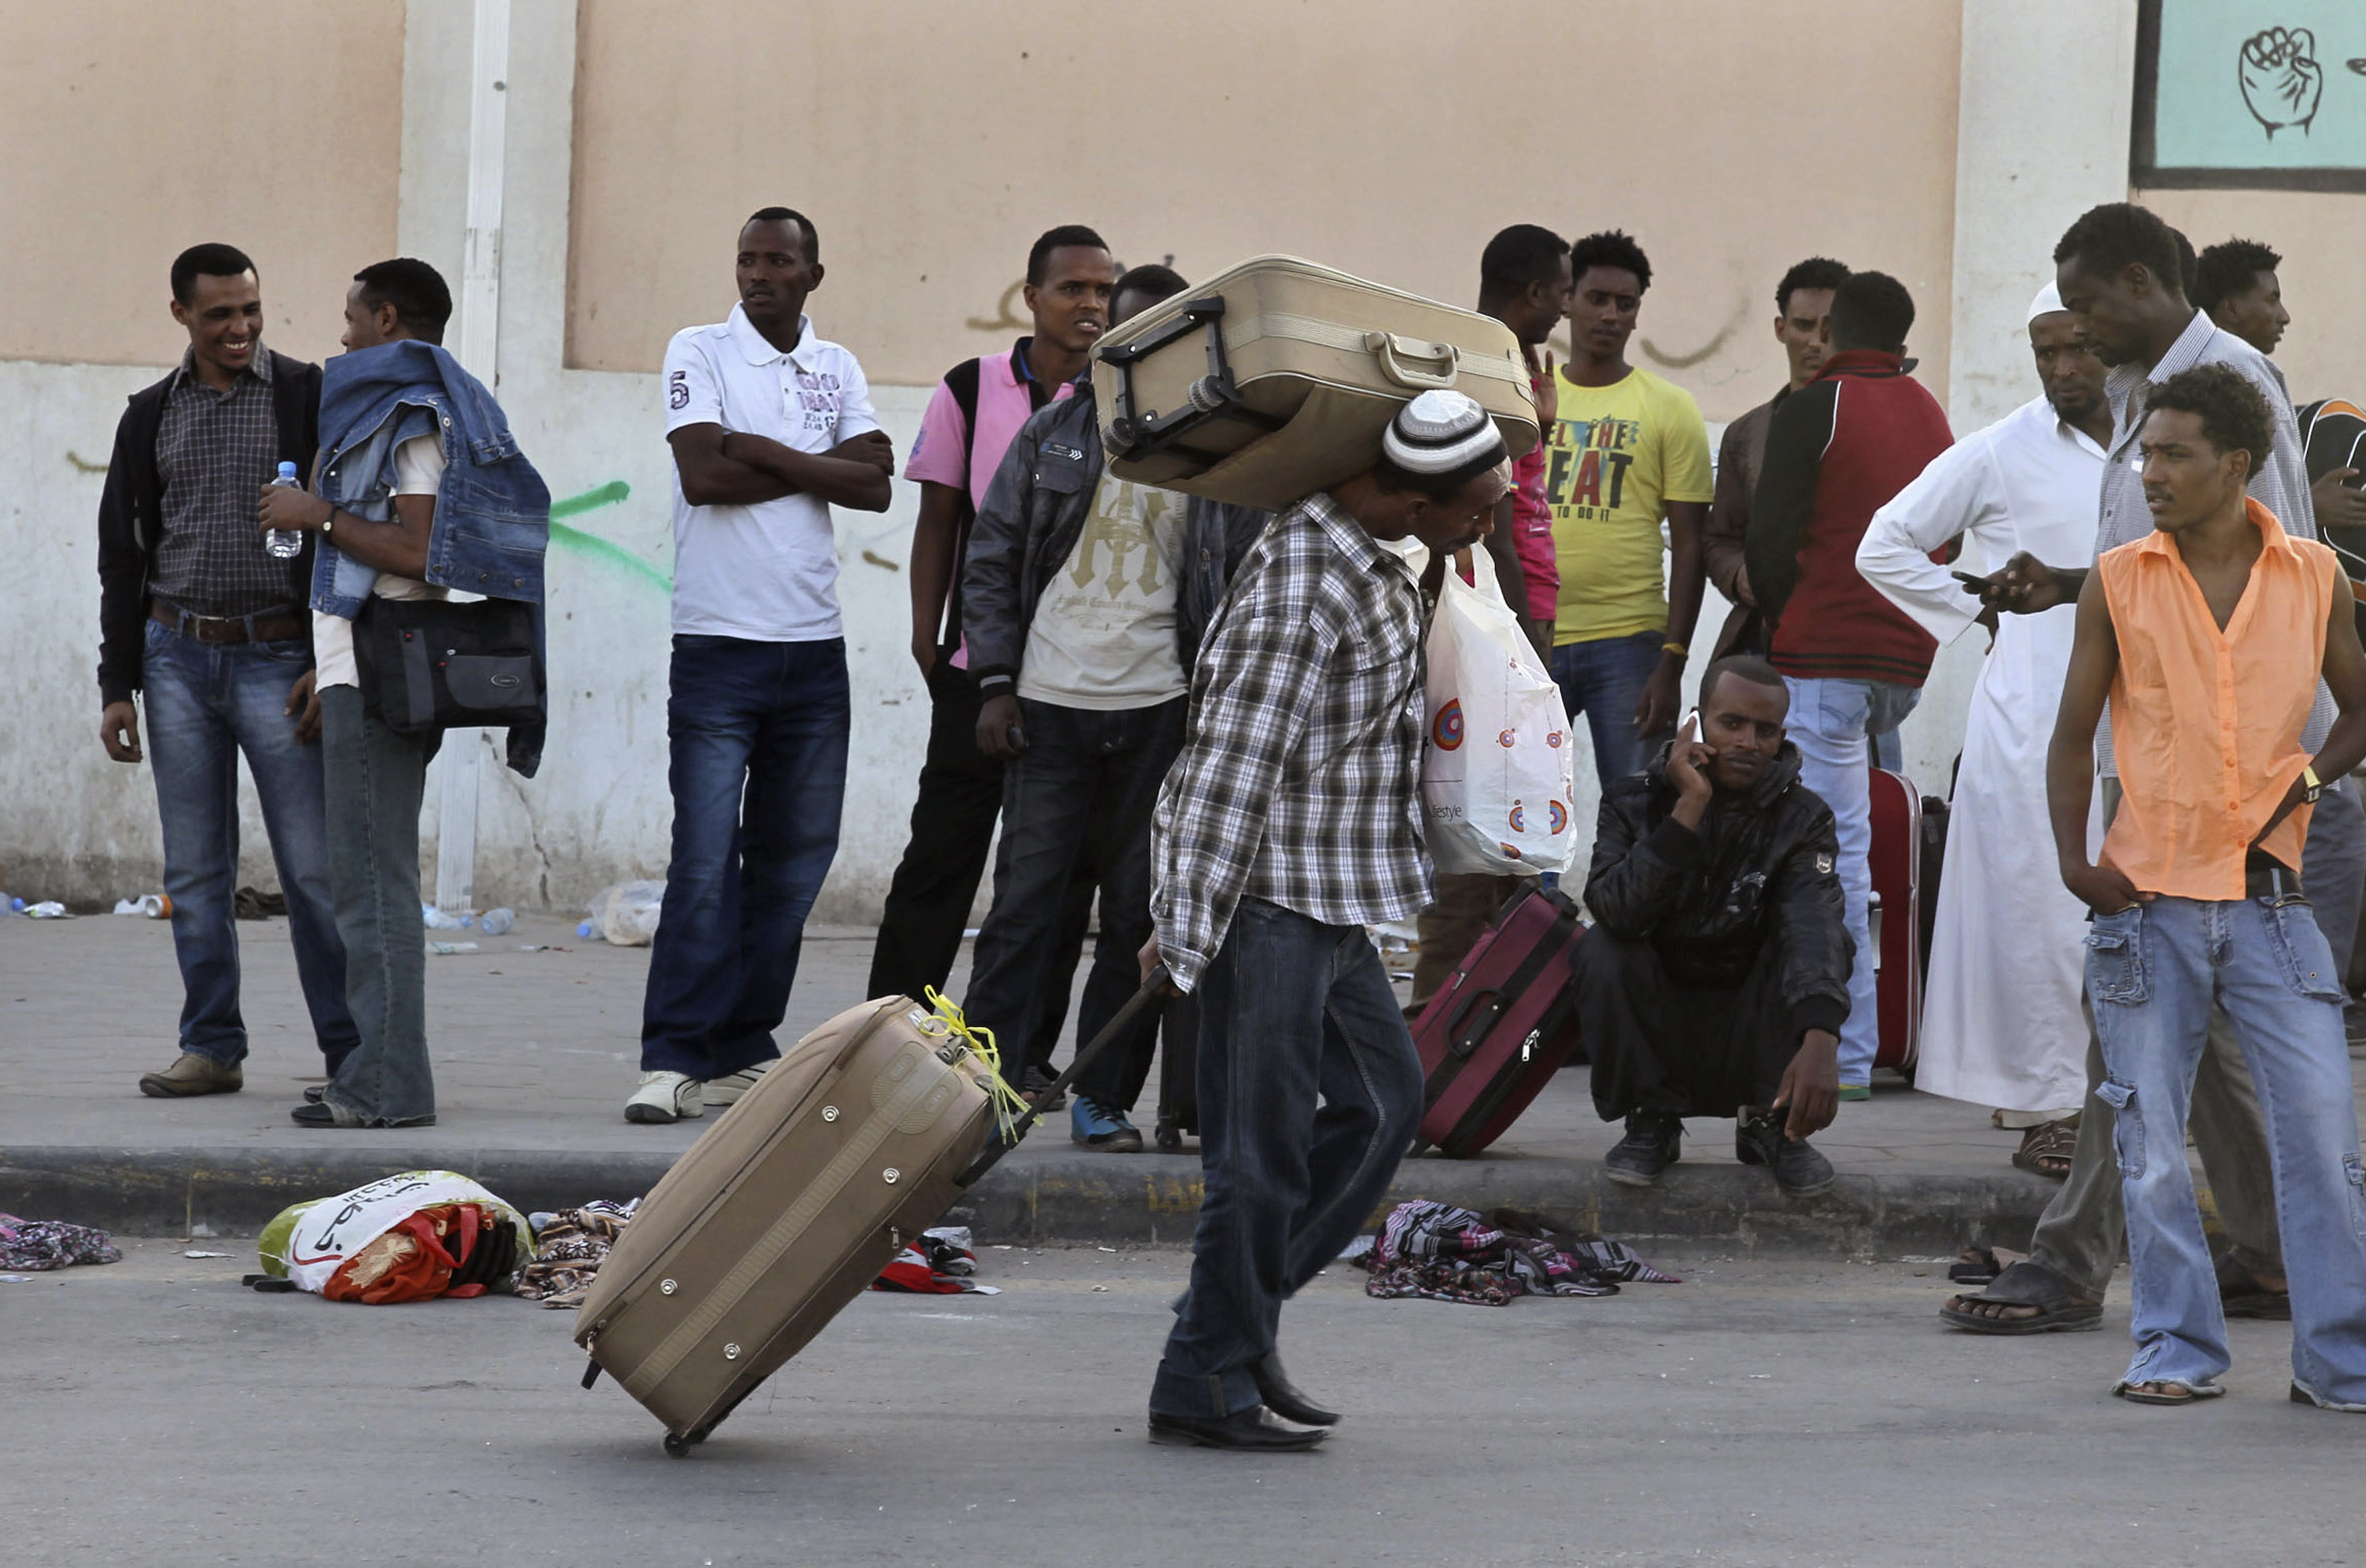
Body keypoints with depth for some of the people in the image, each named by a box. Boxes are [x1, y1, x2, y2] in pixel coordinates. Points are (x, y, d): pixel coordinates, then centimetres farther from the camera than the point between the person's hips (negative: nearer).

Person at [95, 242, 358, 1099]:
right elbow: (123, 554, 13)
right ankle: (212, 1049, 11)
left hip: (278, 658, -3)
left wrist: (330, 665, -10)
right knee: (194, 870, 4)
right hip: (177, 658, 3)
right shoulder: (150, 416, 10)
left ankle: (352, 1053, -3)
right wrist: (118, 684, 7)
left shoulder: (309, 398, 0)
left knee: (314, 867, -7)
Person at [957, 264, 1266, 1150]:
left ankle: (1104, 1096, 11)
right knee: (1025, 901, -4)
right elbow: (991, 560, 7)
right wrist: (995, 685, -1)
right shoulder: (1053, 436, 6)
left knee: (1139, 911, 3)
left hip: (1158, 710, 1)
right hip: (1050, 707, -1)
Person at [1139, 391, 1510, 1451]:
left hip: (1330, 901, 10)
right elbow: (1232, 761, -22)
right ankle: (1210, 1381, 5)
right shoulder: (1302, 590, -21)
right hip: (1267, 896, -10)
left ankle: (1238, 1320, 22)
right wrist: (1186, 925, -21)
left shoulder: (1379, 566, 10)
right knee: (1263, 1143, -5)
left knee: (1383, 1095, 16)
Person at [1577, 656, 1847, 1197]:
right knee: (1603, 950, -27)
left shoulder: (1802, 819, -9)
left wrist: (1821, 1042, -48)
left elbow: (1813, 923, -30)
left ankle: (1773, 1126, -8)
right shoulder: (1635, 802, -7)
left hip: (1749, 1046, 0)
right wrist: (1690, 808, -29)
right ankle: (1652, 1122, -8)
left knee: (1825, 946, -24)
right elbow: (1617, 910, -27)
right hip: (1658, 1036, 0)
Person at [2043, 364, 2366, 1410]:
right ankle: (2177, 1349, 15)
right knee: (2151, 1144, 3)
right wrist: (2074, 856, -7)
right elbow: (2072, 736, 7)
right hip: (2149, 895, 0)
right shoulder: (2118, 583, 2)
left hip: (2268, 898, 0)